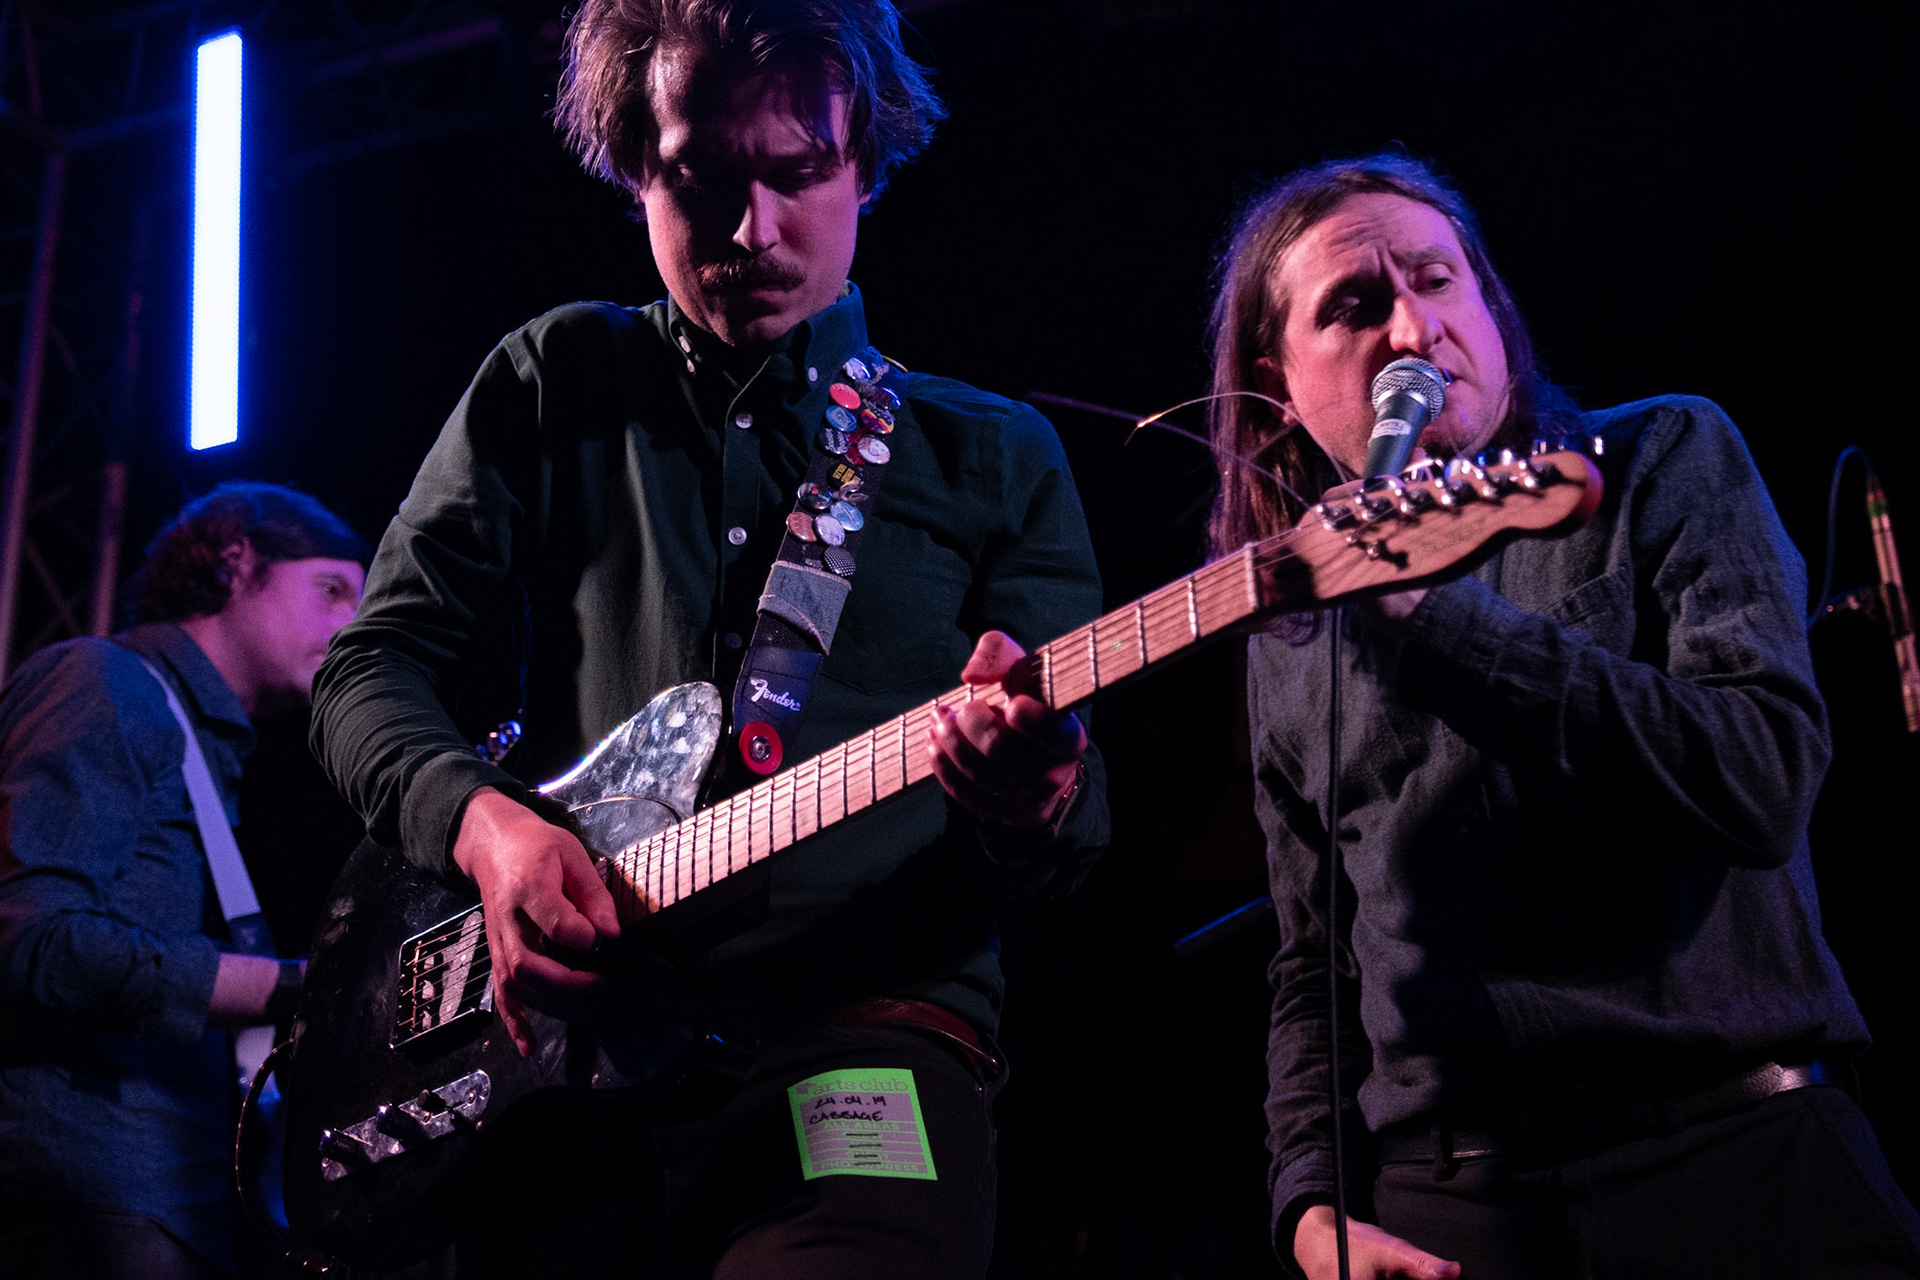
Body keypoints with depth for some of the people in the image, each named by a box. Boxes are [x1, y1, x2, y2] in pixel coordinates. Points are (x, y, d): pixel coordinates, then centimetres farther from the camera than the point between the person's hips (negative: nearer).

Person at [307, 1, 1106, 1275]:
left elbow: (1081, 812, 7)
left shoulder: (995, 456, 13)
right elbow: (376, 665, 13)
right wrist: (482, 818, -9)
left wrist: (1033, 806, -18)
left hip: (867, 1025, -2)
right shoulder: (554, 385, 15)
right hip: (554, 1034, 2)